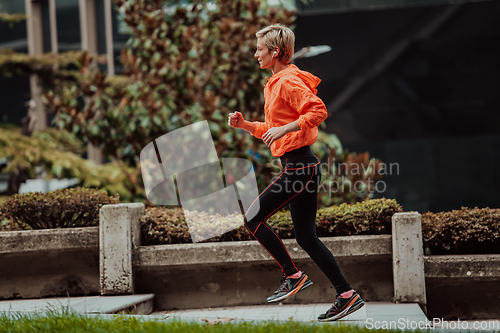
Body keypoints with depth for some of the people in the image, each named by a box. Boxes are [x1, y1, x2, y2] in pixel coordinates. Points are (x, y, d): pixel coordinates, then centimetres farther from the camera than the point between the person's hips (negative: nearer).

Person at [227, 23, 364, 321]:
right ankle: (348, 296, 9)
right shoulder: (276, 84, 19)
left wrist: (284, 128, -26)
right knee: (307, 238, 9)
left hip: (299, 166, -10)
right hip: (302, 166, 10)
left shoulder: (289, 82, -12)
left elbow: (319, 110, -24)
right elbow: (273, 130, 27)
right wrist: (245, 125, 14)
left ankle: (294, 277, 0)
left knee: (254, 219, -6)